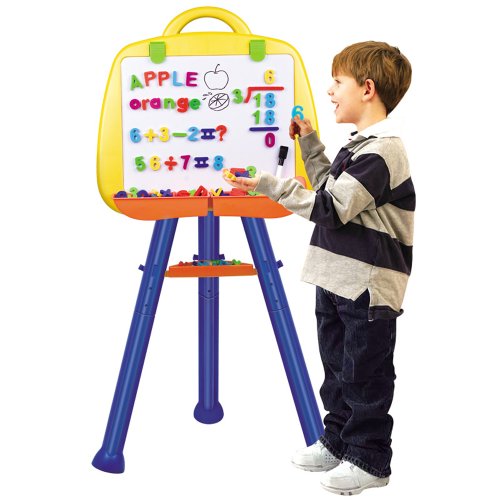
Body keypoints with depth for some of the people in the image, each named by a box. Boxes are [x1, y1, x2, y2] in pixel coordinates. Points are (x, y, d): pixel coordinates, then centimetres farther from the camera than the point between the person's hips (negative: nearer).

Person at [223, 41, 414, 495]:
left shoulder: (380, 152, -19)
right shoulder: (360, 145, 13)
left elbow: (330, 208, -23)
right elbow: (332, 188, 24)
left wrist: (268, 184, -22)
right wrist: (309, 143, 16)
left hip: (369, 286, -10)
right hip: (338, 278, 10)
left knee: (364, 373, 3)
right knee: (337, 364, 19)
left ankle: (369, 459, 17)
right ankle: (338, 440, 34)